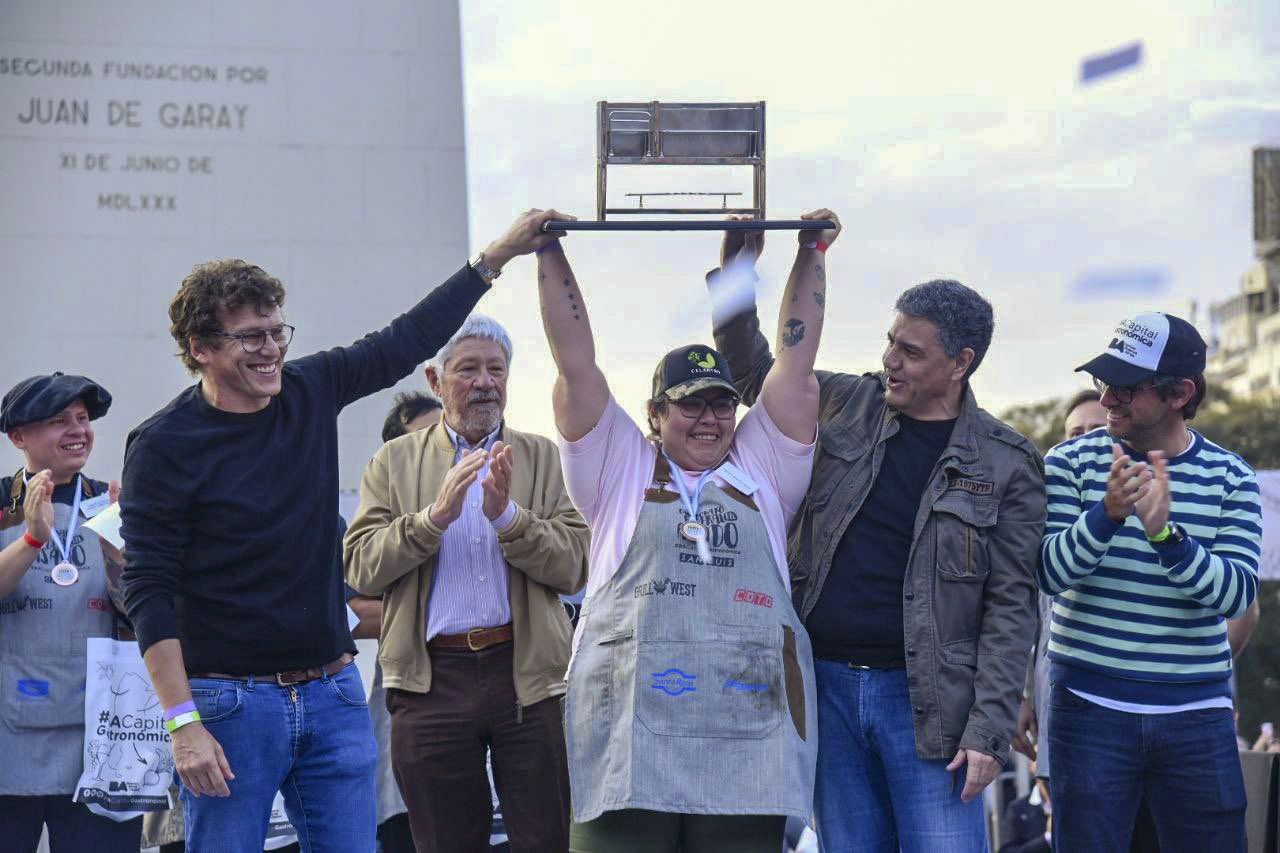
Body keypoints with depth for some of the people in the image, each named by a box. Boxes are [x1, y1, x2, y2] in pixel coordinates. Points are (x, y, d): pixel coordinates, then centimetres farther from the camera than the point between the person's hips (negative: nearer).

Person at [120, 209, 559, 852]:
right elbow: (149, 592, -11)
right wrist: (182, 723, -18)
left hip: (333, 696, 5)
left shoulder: (311, 392, 6)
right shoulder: (163, 445, -9)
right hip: (229, 703, -5)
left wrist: (498, 254, 14)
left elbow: (406, 340, 17)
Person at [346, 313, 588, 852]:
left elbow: (574, 566, 0)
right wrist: (435, 515, -13)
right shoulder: (394, 462, 11)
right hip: (432, 679, 0)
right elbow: (360, 569, -1)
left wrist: (507, 514, -14)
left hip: (526, 672, 0)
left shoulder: (542, 458, 11)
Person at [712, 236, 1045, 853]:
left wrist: (988, 731, -12)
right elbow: (753, 373, 21)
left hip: (925, 700, -4)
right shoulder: (846, 405, 8)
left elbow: (1010, 607, -5)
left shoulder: (1006, 465, -2)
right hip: (827, 685, 4)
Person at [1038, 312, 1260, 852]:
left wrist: (1166, 533, -26)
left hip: (1197, 714, 1)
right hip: (1090, 706, -1)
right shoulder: (1071, 463, 0)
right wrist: (1107, 514, -28)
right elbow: (1050, 574, -10)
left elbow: (1238, 593, -10)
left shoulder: (1229, 477, 2)